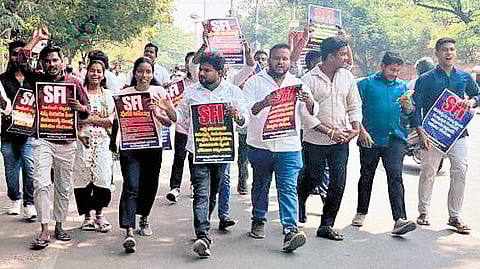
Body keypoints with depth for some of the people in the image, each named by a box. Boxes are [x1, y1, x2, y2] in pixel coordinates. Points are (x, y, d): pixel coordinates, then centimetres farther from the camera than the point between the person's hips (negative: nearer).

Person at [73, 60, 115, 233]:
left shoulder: (108, 95, 10)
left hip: (102, 142, 0)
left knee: (102, 178, -6)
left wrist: (90, 118, -9)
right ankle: (87, 215, 11)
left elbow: (112, 121, 0)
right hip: (82, 140, 0)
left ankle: (99, 213, 10)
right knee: (82, 178, -1)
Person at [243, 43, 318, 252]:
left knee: (288, 188, -8)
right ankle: (258, 221, 31)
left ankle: (290, 230, -14)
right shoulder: (255, 82, 3)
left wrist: (309, 102, -19)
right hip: (260, 145, 0)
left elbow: (310, 113, 4)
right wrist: (262, 104, -30)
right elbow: (245, 109, -9)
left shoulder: (297, 84, 10)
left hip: (289, 147, 0)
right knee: (260, 186, 14)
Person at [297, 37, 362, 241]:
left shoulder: (347, 77, 7)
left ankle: (327, 225, 11)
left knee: (338, 184, 0)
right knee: (311, 180, 8)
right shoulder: (309, 79, -9)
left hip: (341, 141, 4)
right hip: (315, 141, -4)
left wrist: (355, 127, -4)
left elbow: (354, 105, 14)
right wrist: (329, 131, -16)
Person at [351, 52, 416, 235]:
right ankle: (361, 213, 29)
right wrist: (361, 130, -9)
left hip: (394, 139, 1)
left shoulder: (402, 86, 14)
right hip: (370, 138, -1)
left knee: (395, 176, -11)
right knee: (366, 177, 11)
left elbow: (409, 113, 12)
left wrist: (407, 104, -10)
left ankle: (400, 219, -18)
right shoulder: (367, 83, 3)